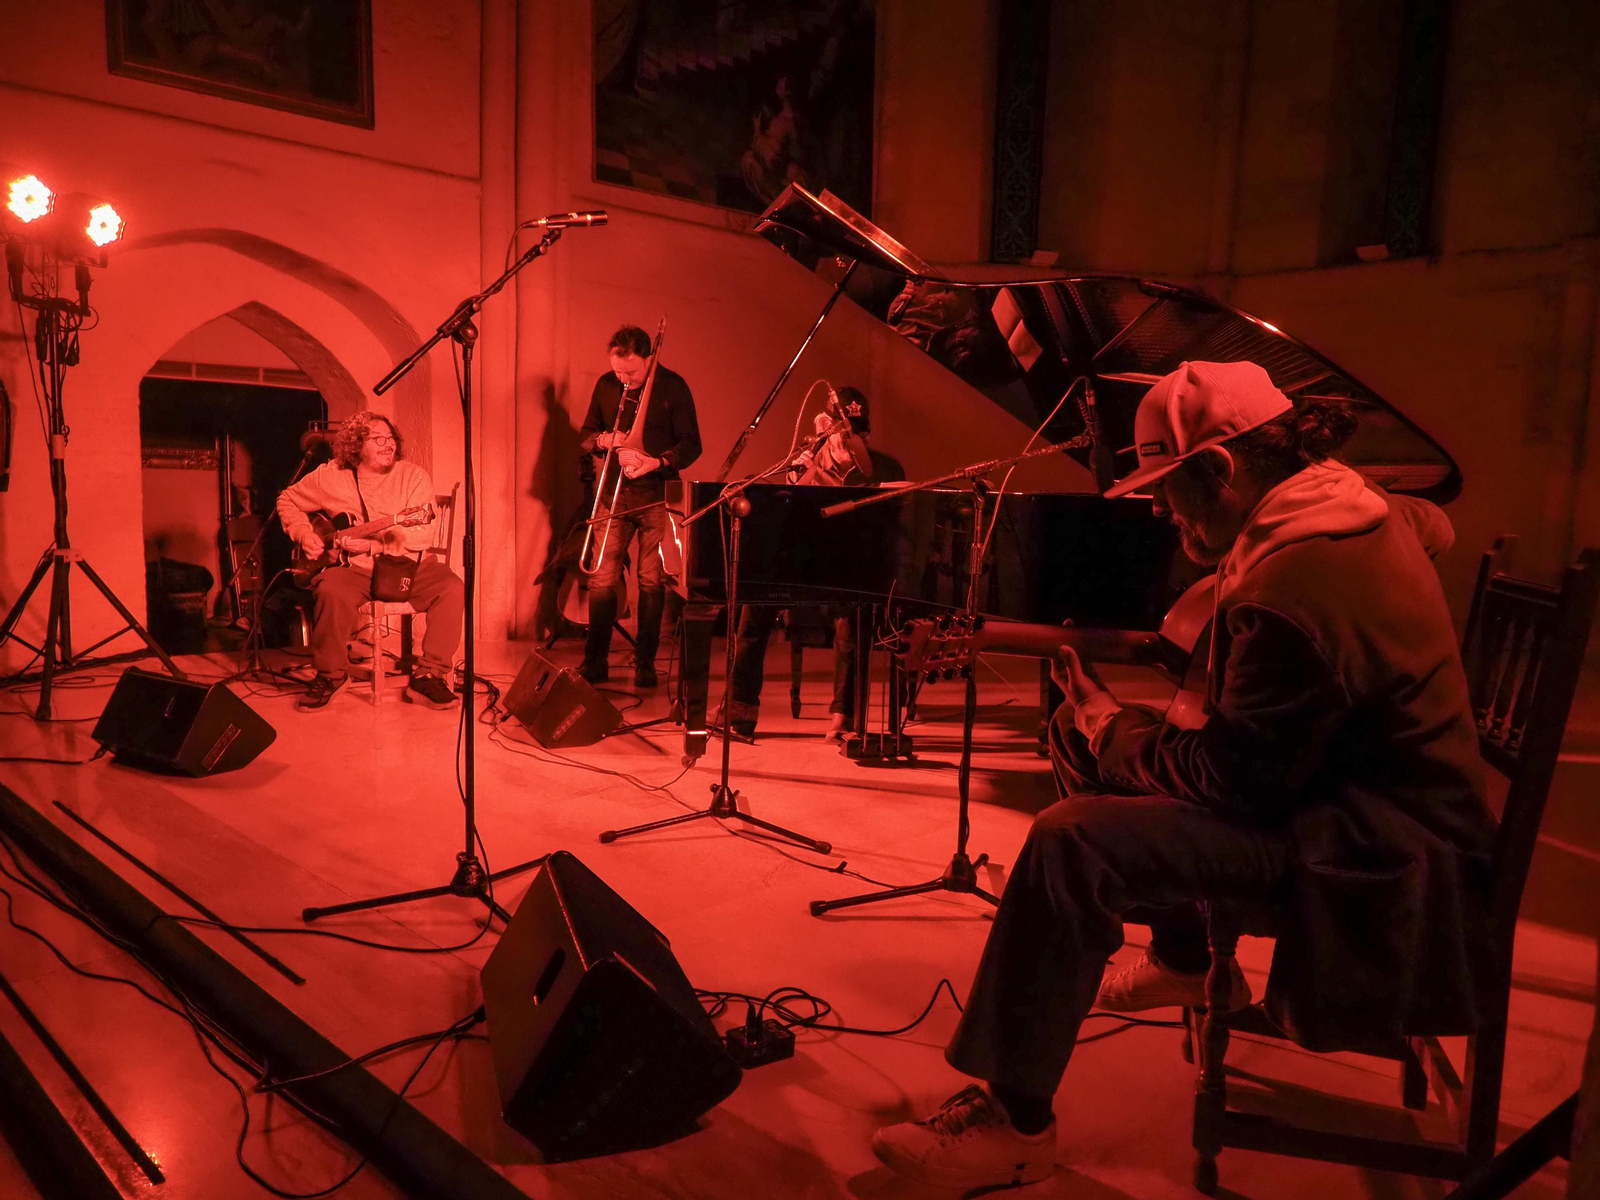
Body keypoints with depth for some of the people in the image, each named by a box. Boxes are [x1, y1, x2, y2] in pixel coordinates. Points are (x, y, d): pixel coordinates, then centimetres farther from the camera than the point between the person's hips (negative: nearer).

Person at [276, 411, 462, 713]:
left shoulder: (413, 476, -2)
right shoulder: (331, 475, 4)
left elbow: (423, 535, -13)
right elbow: (288, 501, 19)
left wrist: (373, 545, -22)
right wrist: (305, 535, 2)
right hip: (353, 569, 0)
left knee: (451, 589, -27)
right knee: (334, 592, -33)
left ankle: (429, 676, -14)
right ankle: (331, 674, -8)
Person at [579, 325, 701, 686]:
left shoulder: (672, 386, -4)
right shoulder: (606, 385, 6)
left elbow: (691, 445, -5)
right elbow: (586, 435, 15)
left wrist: (656, 462, -21)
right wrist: (602, 440, -8)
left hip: (656, 494, -3)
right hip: (615, 494, 3)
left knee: (652, 582, -1)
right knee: (602, 579, -2)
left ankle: (645, 663, 10)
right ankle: (594, 662, 8)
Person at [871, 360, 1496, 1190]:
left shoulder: (1300, 577, -30)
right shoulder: (1344, 508, 4)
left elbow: (1230, 782, -25)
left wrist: (1108, 725, -8)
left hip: (1372, 849, -11)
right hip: (1334, 770, 11)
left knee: (1069, 845, -24)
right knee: (1080, 746, 14)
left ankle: (1013, 1122, -12)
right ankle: (1186, 960, 31)